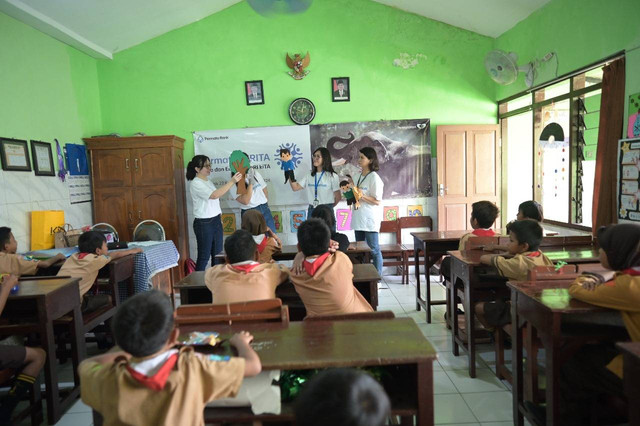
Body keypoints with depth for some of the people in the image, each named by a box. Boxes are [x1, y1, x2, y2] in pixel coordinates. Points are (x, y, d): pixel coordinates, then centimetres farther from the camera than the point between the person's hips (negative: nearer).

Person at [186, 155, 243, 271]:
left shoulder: (208, 181, 11)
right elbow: (215, 195, -28)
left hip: (216, 221, 8)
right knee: (204, 256, -1)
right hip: (203, 223, -8)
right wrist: (232, 181, -28)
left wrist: (219, 217, 15)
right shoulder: (196, 184, -16)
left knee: (217, 253, 13)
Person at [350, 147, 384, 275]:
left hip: (370, 219, -8)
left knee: (374, 250, -1)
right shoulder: (357, 177, 12)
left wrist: (362, 196, -22)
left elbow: (377, 201, -13)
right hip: (358, 218, 8)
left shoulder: (374, 178, -11)